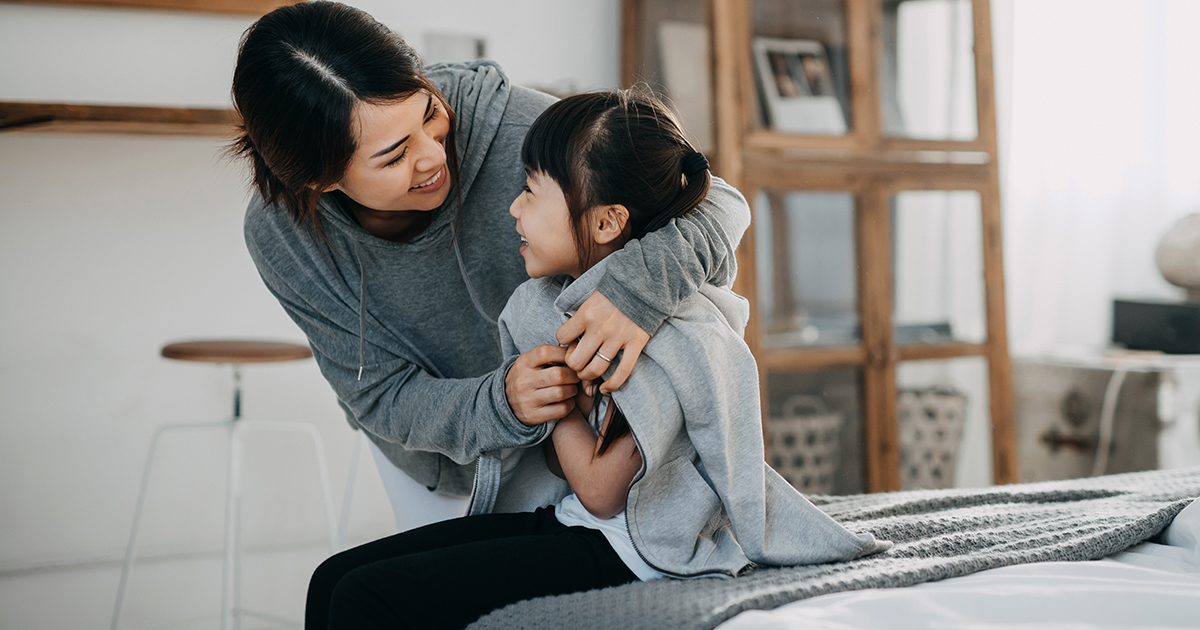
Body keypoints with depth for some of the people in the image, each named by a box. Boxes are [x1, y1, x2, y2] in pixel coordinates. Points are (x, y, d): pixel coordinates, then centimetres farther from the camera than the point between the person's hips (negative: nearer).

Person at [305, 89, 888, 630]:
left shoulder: (670, 332, -20)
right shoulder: (545, 302, 6)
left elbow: (600, 491, -16)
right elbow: (561, 460, 12)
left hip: (625, 550, -9)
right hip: (552, 516, 9)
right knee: (334, 578, -4)